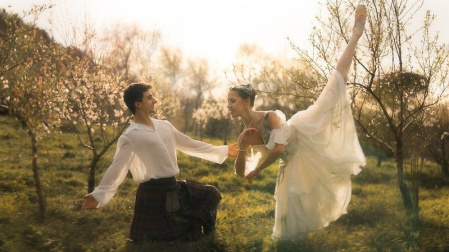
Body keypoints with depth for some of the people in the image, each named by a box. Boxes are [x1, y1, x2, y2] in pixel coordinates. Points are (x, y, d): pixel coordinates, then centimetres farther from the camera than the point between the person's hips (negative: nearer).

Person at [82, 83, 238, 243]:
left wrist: (223, 150, 20)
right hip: (152, 194, -7)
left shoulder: (165, 126, 10)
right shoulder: (130, 137, -12)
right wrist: (99, 195, -34)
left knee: (211, 195, 13)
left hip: (175, 188, 8)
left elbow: (191, 145, 17)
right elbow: (117, 169, -19)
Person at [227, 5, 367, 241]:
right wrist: (241, 148, -18)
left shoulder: (270, 116, -18)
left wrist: (257, 171, -15)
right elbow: (241, 171, 2)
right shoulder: (243, 135, 0)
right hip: (292, 161, 5)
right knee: (289, 202, 3)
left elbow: (279, 148, -23)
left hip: (305, 135, -5)